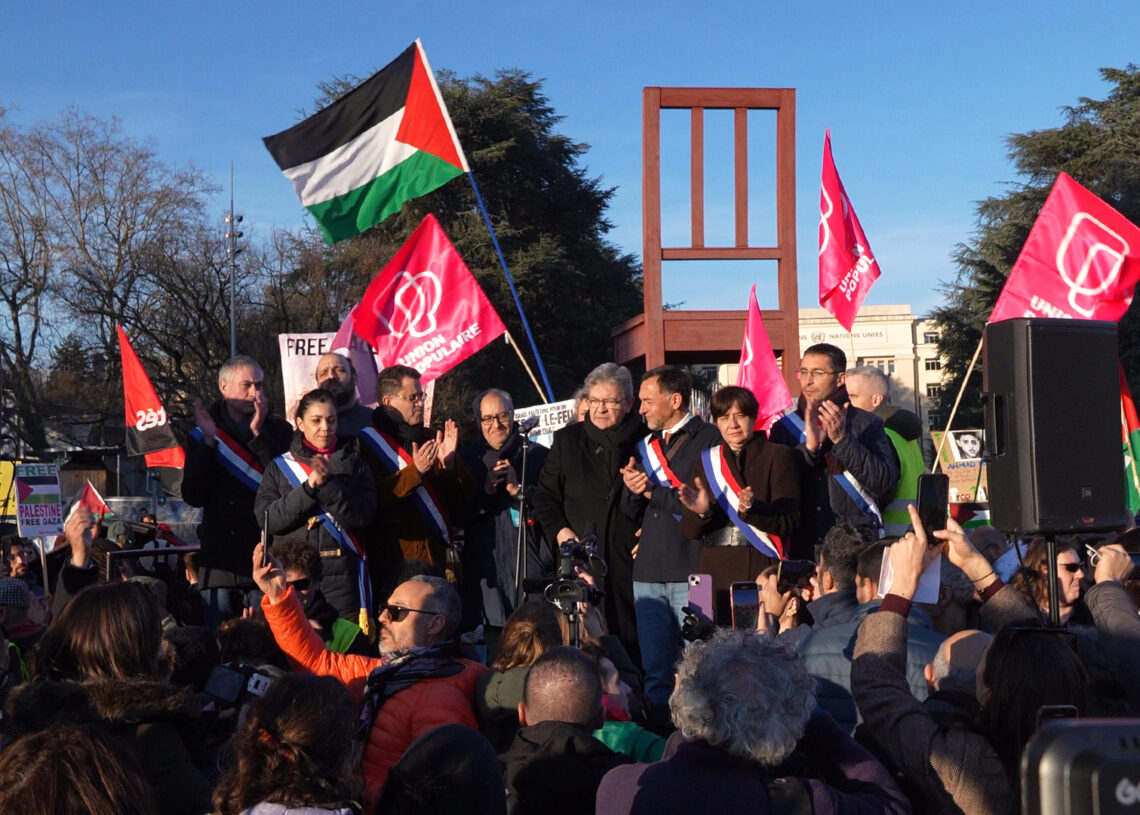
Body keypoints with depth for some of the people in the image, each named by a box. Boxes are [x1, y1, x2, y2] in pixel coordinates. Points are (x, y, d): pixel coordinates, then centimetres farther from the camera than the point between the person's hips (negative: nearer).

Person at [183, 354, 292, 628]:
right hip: (221, 561, 1)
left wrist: (258, 435, -12)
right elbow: (193, 496, -1)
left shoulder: (278, 431, 9)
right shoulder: (203, 436, 12)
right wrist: (209, 442, -8)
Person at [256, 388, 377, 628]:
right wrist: (308, 487, -11)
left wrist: (328, 484, -14)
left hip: (341, 572, 0)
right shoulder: (279, 466, 12)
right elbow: (267, 519, -1)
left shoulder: (354, 464, 11)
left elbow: (362, 516, -3)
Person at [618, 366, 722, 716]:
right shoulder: (646, 445, 20)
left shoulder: (710, 440, -3)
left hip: (692, 572, -6)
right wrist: (632, 489, -2)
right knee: (656, 670, 9)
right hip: (649, 572, 7)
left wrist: (654, 490, -9)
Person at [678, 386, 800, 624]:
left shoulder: (778, 456, 3)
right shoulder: (706, 460, 14)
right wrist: (702, 512, -13)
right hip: (716, 577, 3)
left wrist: (752, 509, -23)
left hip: (764, 576, -3)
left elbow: (790, 521, -6)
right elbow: (689, 531, 9)